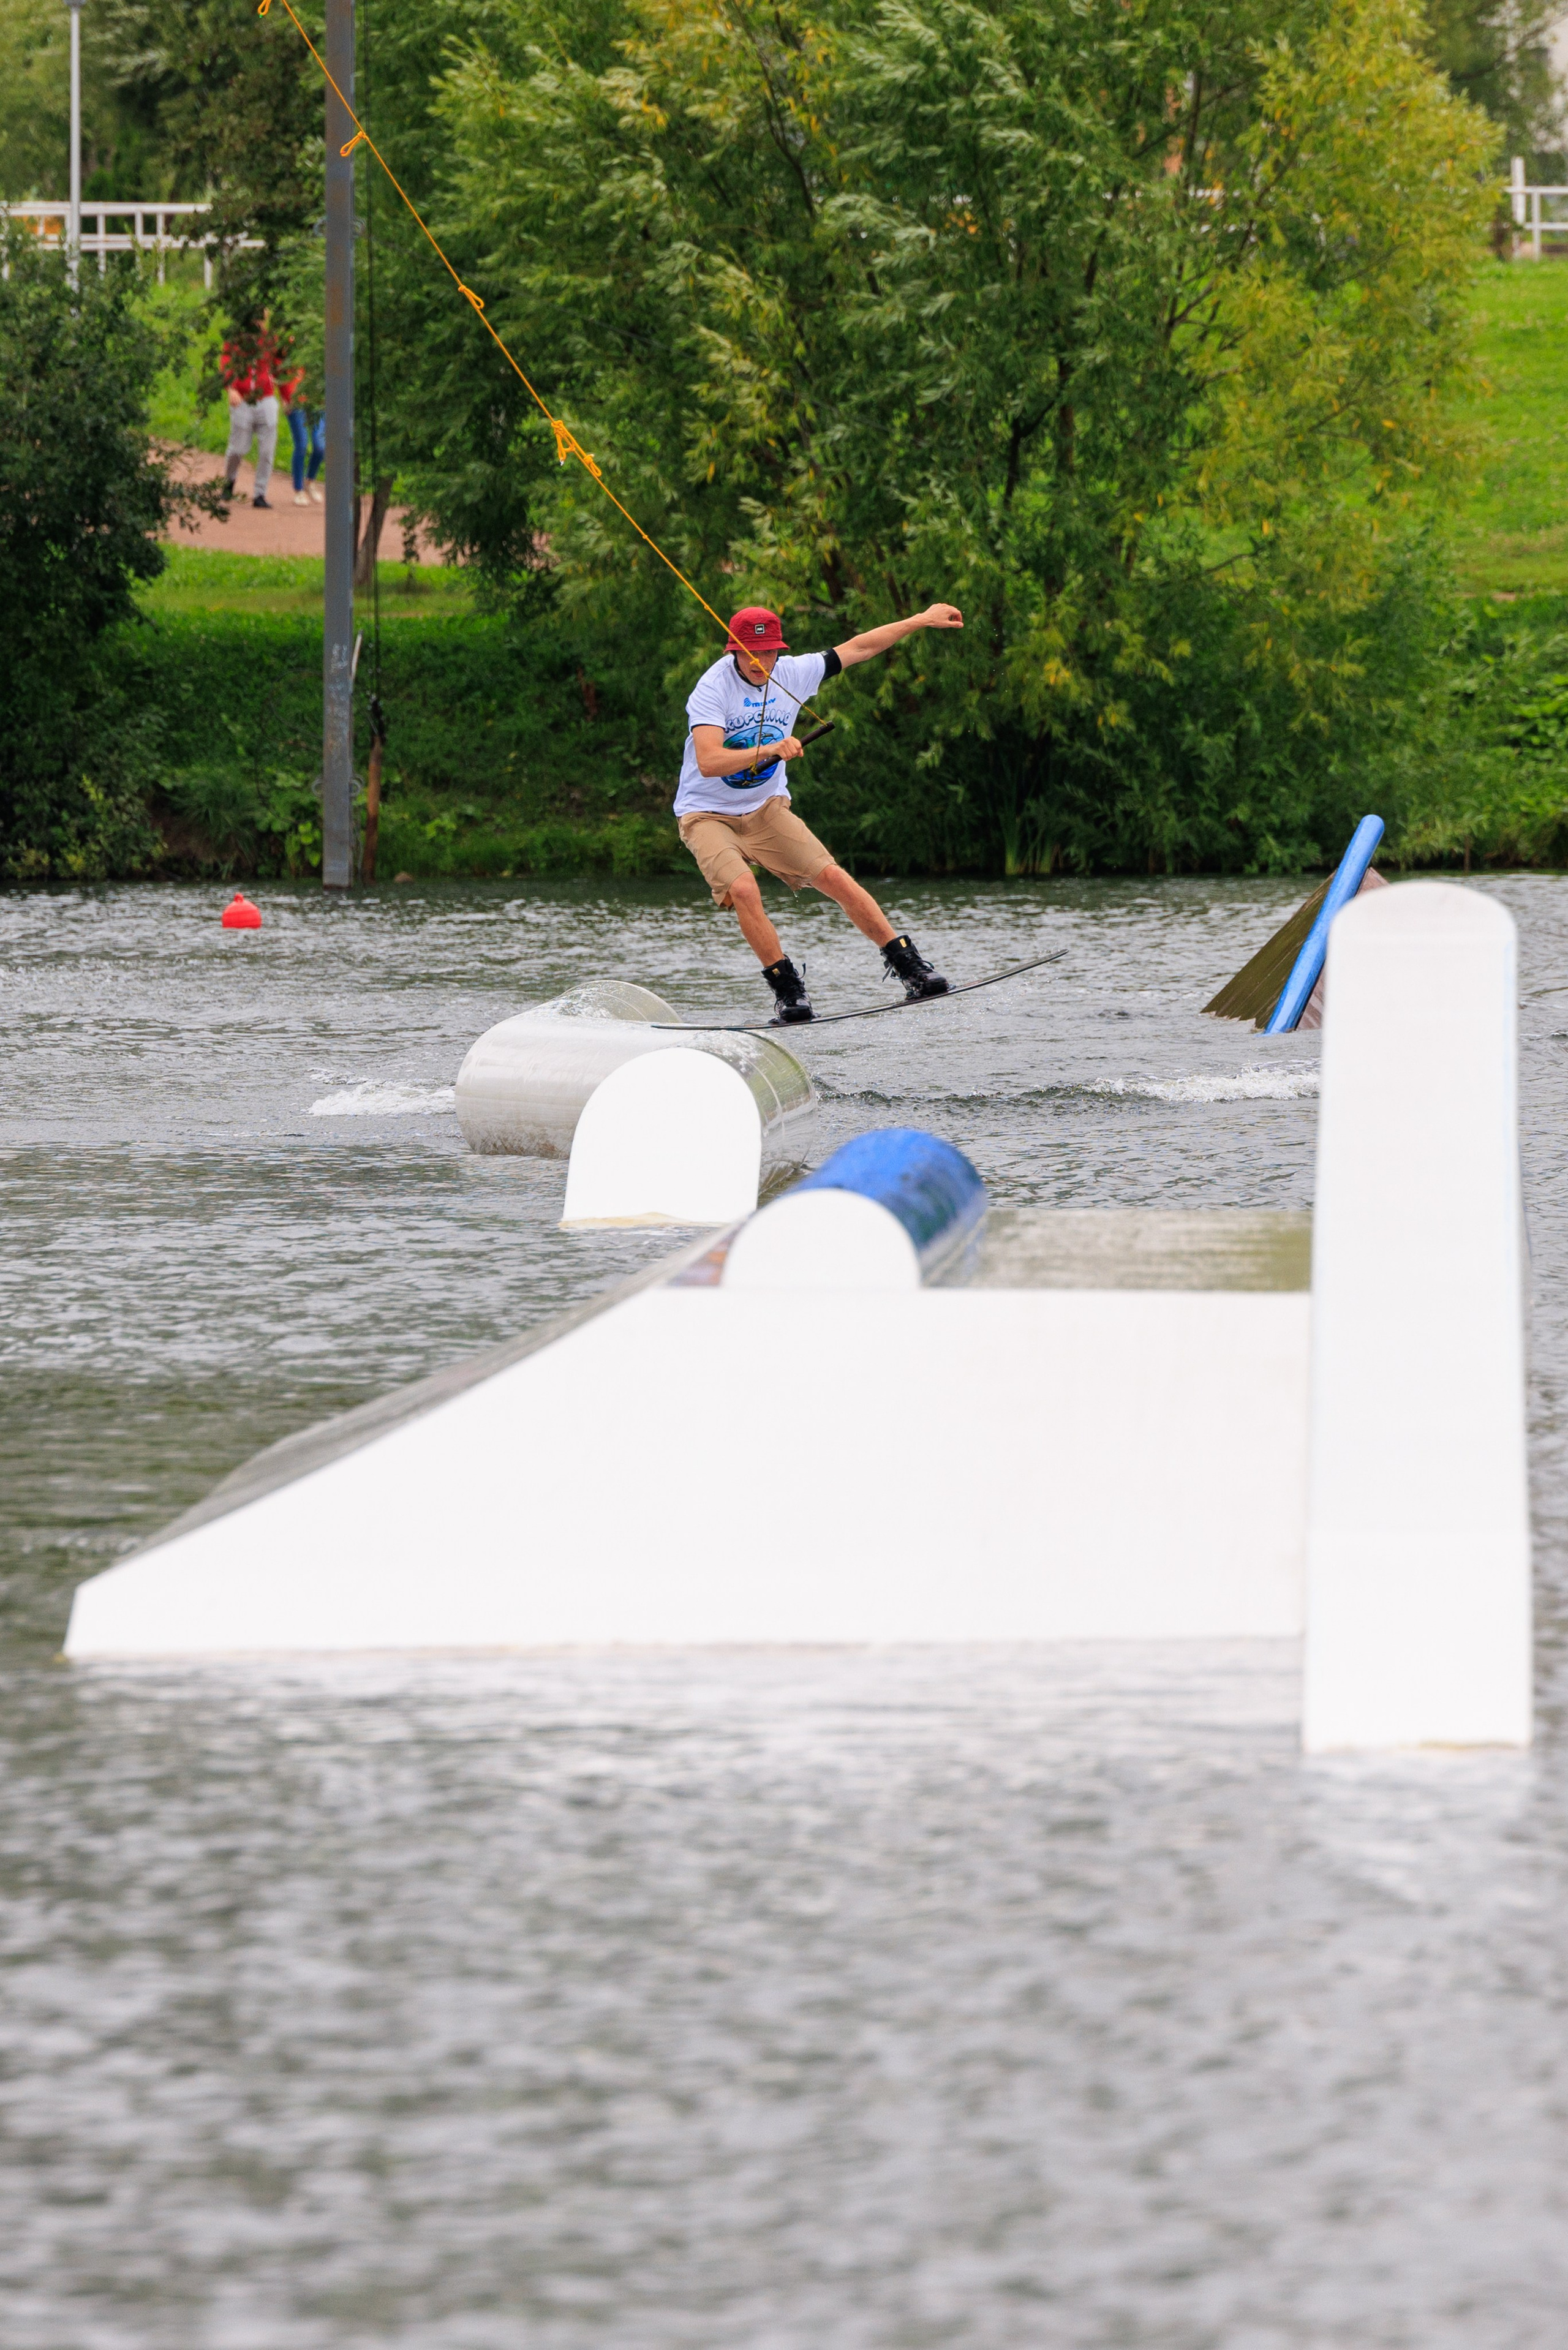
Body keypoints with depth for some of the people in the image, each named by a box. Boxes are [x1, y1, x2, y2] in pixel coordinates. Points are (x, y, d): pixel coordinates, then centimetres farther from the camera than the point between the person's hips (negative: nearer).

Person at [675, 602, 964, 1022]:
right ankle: (787, 988, -13)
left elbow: (857, 648, 8)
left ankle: (908, 965, 0)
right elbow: (709, 763, -33)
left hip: (766, 810, 4)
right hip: (708, 815, -4)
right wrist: (768, 751, -45)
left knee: (834, 878, -9)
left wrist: (922, 621, 11)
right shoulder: (712, 689, -21)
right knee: (743, 890, -29)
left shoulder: (791, 674, -4)